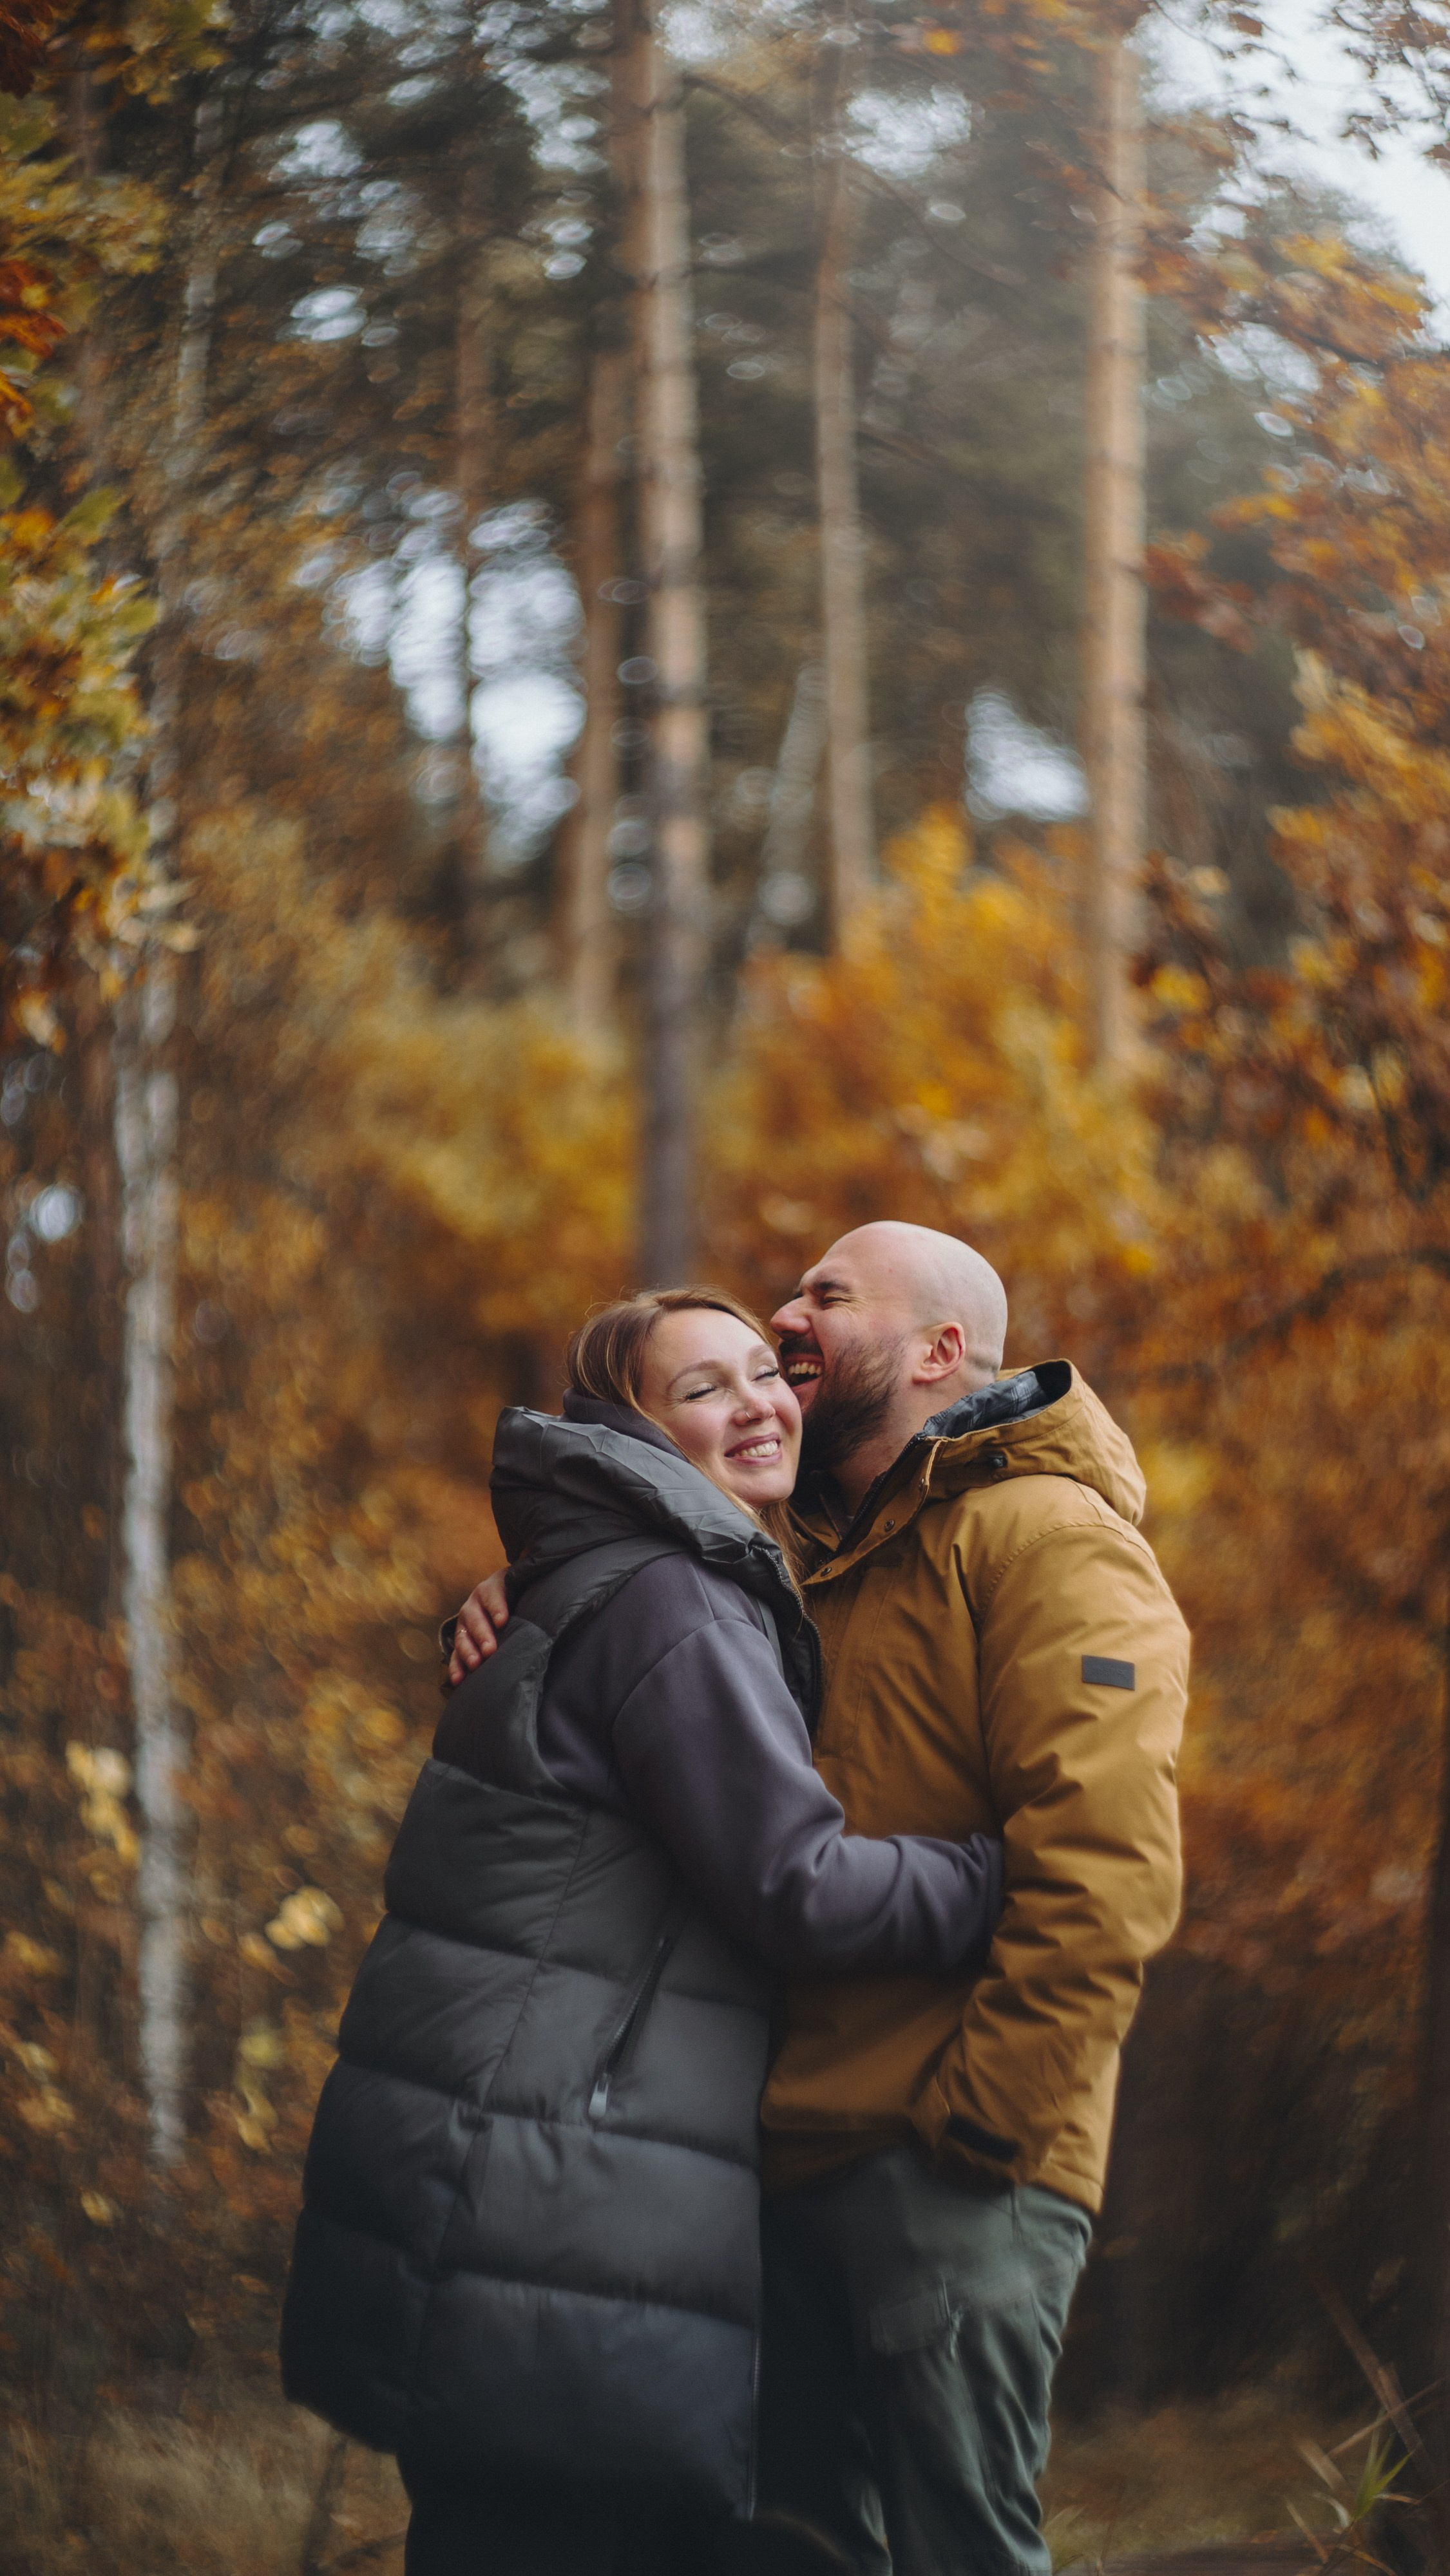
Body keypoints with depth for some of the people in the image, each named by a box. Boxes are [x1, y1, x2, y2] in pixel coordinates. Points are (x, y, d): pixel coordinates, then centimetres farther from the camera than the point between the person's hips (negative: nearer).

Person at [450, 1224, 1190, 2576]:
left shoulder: (1050, 1540, -7)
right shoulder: (810, 1563, 21)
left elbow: (1105, 1872, -17)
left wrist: (974, 2124, -19)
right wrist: (515, 1608, 5)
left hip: (953, 2171, -8)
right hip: (790, 2156, 9)